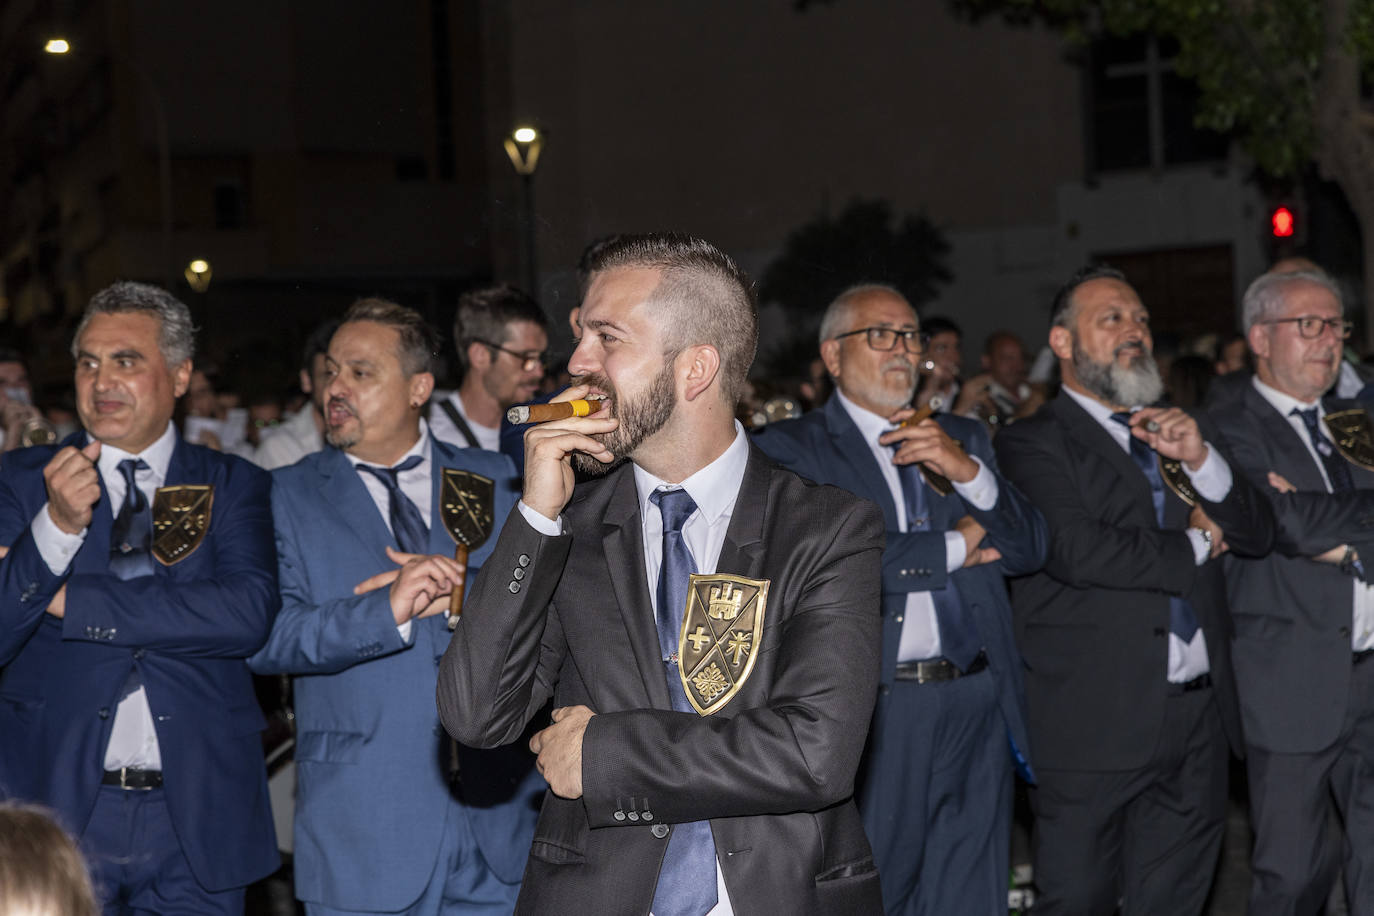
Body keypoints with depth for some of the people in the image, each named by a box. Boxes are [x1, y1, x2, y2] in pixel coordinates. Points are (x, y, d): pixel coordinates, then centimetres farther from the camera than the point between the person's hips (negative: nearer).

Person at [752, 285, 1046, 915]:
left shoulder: (962, 438, 16)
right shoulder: (789, 449, -2)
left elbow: (1030, 549, 10)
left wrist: (969, 472, -9)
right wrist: (954, 547, -6)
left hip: (977, 705, 5)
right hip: (874, 714, -5)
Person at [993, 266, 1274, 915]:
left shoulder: (1180, 433, 18)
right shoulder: (1032, 445, -5)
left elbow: (1257, 534, 10)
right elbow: (1077, 549, -20)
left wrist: (1201, 460, -8)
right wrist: (1193, 547, -5)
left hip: (1200, 714, 6)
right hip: (1094, 719, -6)